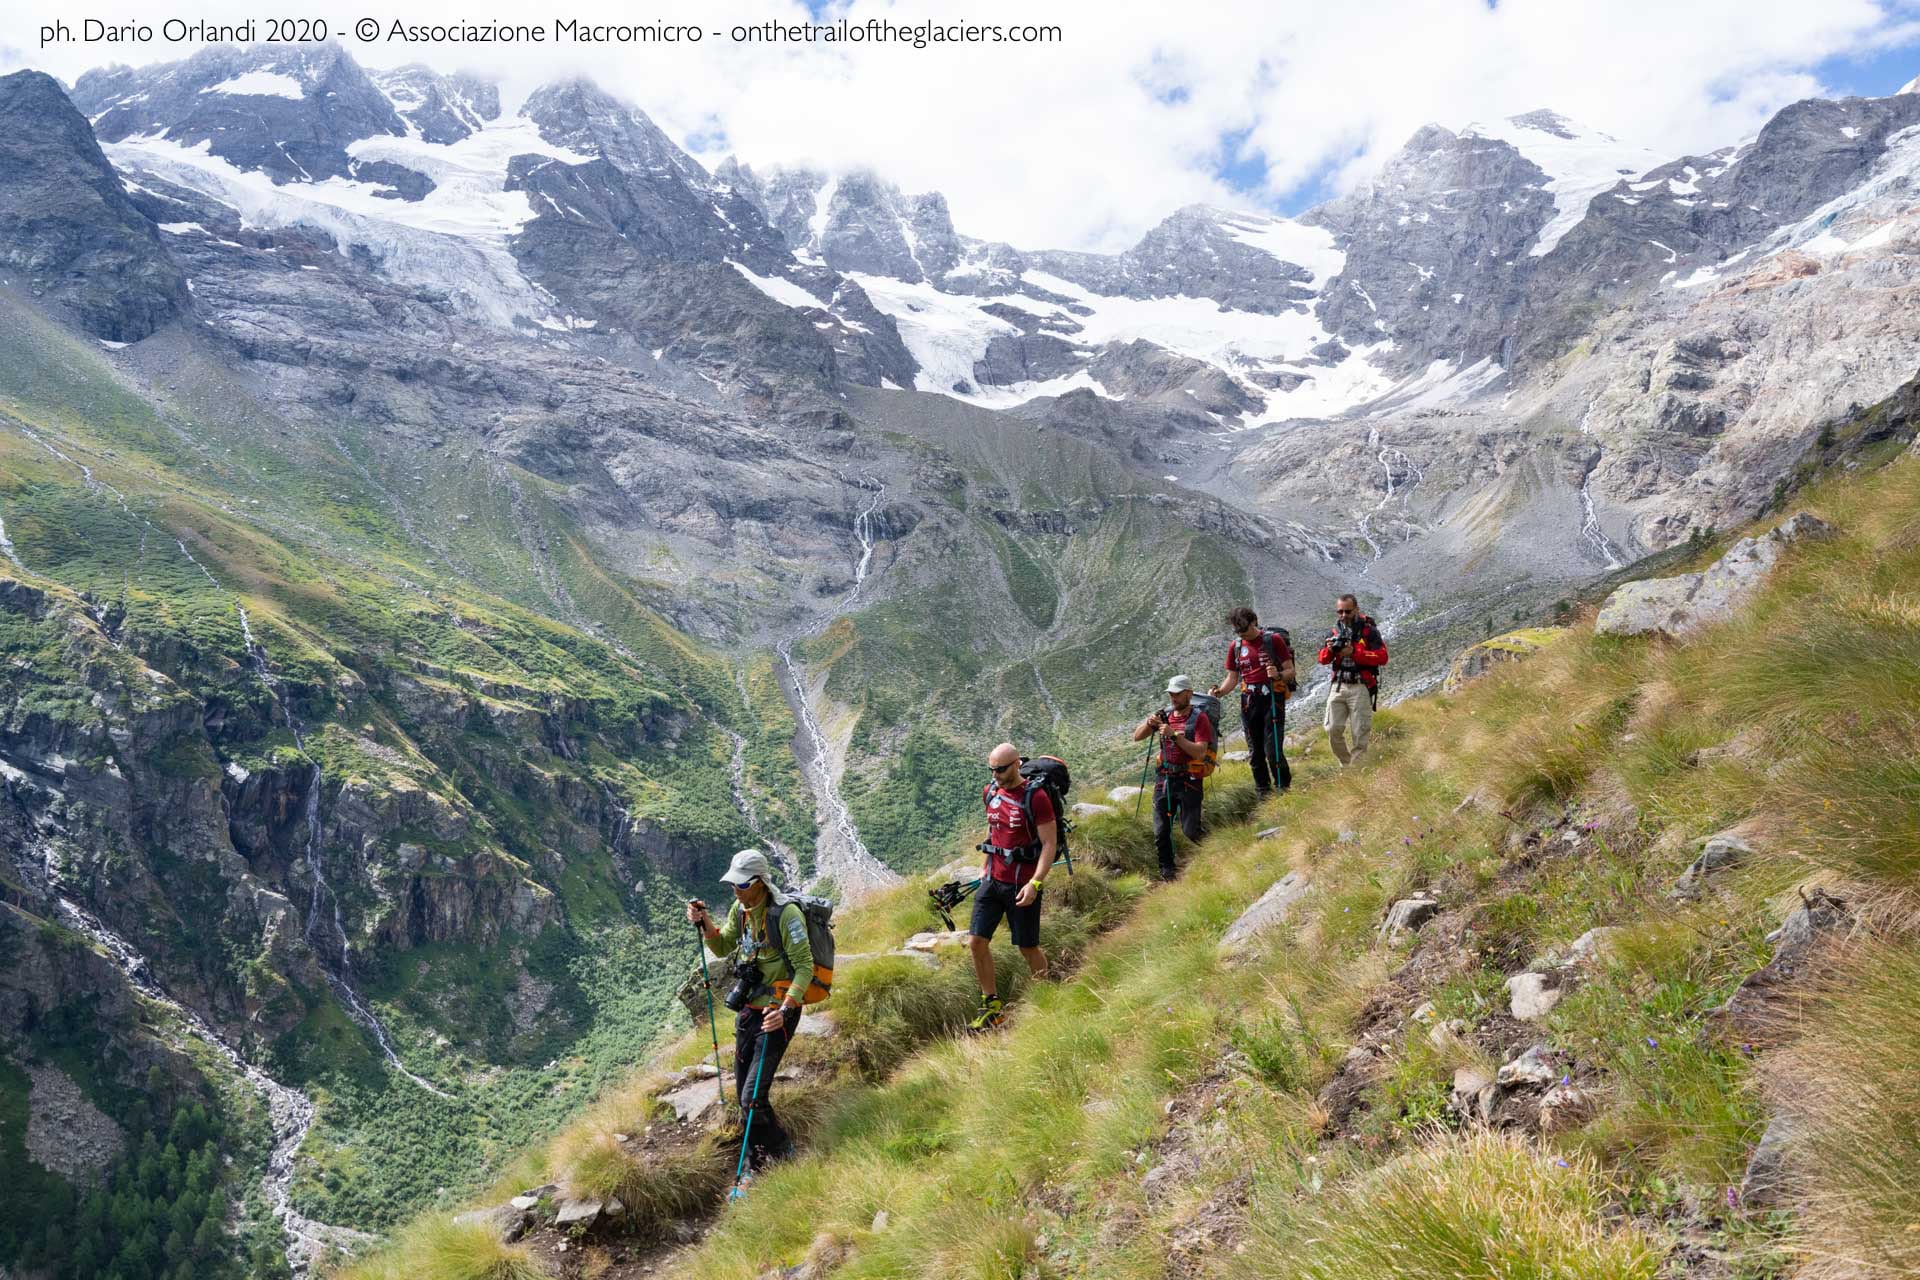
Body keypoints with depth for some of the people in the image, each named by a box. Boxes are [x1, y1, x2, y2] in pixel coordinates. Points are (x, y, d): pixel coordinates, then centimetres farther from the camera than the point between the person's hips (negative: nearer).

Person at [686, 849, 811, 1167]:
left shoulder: (786, 913, -21)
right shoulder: (740, 909, 3)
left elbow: (805, 966, -21)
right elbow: (722, 948, 15)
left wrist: (785, 1010, -33)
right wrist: (705, 923, -4)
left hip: (777, 1012, -8)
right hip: (749, 1007, 8)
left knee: (753, 1098, -11)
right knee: (743, 1095, 14)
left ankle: (784, 1154, 11)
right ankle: (761, 1156, 32)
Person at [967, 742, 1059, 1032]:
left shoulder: (1036, 797, -15)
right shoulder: (990, 792, 5)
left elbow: (1050, 844, -16)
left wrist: (1035, 883, -23)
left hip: (1022, 885, -6)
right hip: (993, 880, 6)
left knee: (1028, 949, 5)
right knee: (976, 942, -1)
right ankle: (992, 1005, 13)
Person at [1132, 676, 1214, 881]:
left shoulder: (1199, 718, -5)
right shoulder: (1164, 714, 9)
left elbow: (1200, 753, -17)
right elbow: (1136, 737, 7)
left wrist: (1175, 735, -22)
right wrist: (1149, 723, -13)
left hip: (1188, 781, -4)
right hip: (1164, 779, 4)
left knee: (1190, 832, -7)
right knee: (1161, 832, 4)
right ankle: (1167, 870, 18)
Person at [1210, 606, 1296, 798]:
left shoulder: (1274, 640, -4)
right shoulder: (1235, 646, 9)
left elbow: (1290, 671, -3)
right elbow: (1232, 678, 13)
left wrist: (1278, 675, -25)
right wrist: (1219, 692, -7)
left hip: (1273, 698, -5)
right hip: (1249, 700, 5)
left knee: (1272, 749, -11)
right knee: (1255, 751, 9)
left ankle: (1284, 789, 5)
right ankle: (1263, 793, 20)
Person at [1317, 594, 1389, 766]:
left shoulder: (1369, 631, -3)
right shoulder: (1333, 632, 11)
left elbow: (1382, 657, -12)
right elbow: (1323, 660, 10)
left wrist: (1354, 652, -19)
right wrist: (1329, 650, -13)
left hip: (1360, 687, -4)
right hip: (1338, 686, 4)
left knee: (1360, 732, -1)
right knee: (1333, 729, 1)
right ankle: (1345, 765, 19)